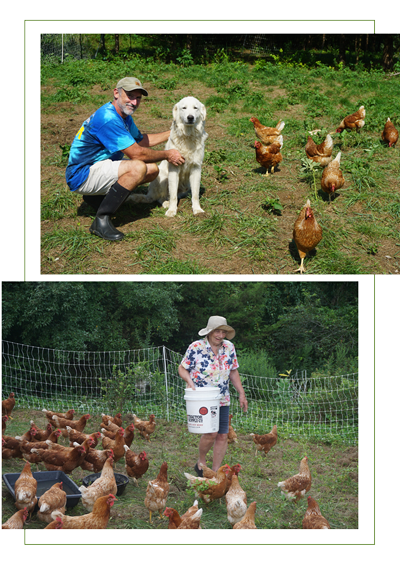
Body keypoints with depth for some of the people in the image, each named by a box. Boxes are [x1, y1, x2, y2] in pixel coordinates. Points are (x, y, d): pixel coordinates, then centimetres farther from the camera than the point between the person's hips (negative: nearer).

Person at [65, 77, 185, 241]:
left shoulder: (124, 114, 7)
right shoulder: (107, 118, -24)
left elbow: (140, 140, 24)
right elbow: (136, 153, -23)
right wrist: (167, 155, -9)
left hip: (100, 168, 10)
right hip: (81, 176, -10)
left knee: (152, 170, 3)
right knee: (138, 168, -30)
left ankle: (97, 197, 13)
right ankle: (101, 221, -23)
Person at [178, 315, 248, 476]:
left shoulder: (229, 347, 4)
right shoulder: (196, 347, -9)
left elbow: (233, 372, 14)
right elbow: (182, 368, -1)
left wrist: (241, 394, 10)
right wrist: (190, 381, -21)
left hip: (222, 400, 5)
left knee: (222, 436, 3)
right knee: (211, 433, -16)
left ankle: (215, 472, 16)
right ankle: (201, 462, 11)